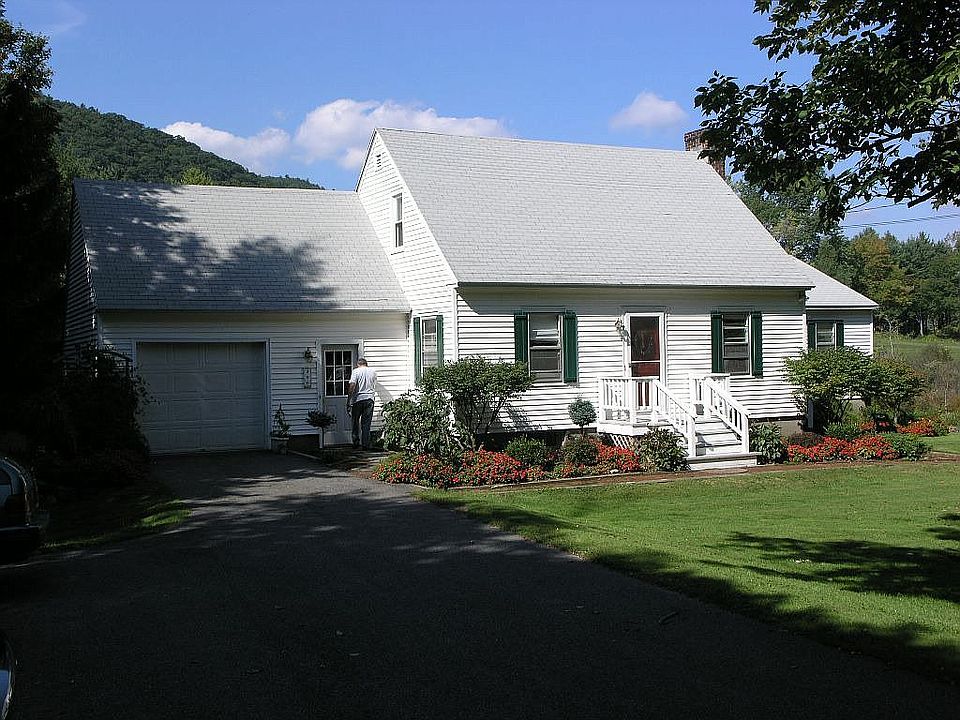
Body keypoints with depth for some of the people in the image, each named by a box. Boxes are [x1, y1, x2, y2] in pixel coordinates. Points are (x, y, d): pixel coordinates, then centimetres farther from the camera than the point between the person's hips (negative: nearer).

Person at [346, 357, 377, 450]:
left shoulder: (356, 371, -2)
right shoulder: (373, 371, 9)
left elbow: (352, 386, -12)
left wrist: (348, 401, -11)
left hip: (358, 399, -2)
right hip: (369, 399, 2)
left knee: (355, 422, 12)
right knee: (366, 423, 5)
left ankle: (356, 443, 11)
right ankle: (366, 445, 2)